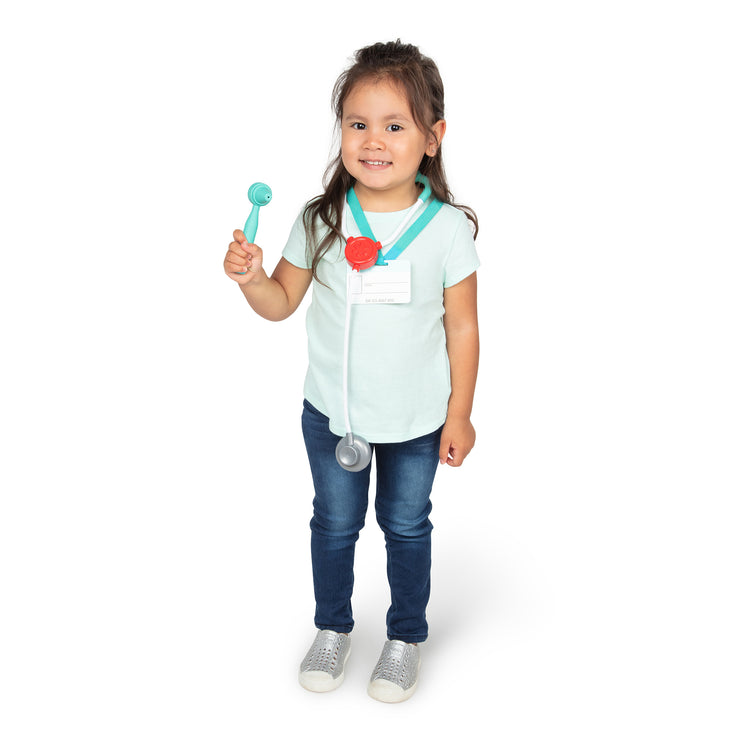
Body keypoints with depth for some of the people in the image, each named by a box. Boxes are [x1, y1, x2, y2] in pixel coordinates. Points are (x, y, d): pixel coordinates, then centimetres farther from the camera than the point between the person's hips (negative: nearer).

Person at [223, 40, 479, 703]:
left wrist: (459, 414, -4)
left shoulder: (448, 228, -15)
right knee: (335, 522, 19)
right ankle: (333, 628, 44)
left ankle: (406, 636, 41)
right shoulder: (320, 220, -11)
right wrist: (252, 278, -23)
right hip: (329, 410, 2)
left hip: (416, 418, -1)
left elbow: (462, 327, -8)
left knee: (406, 525, 17)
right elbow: (282, 303, -1)